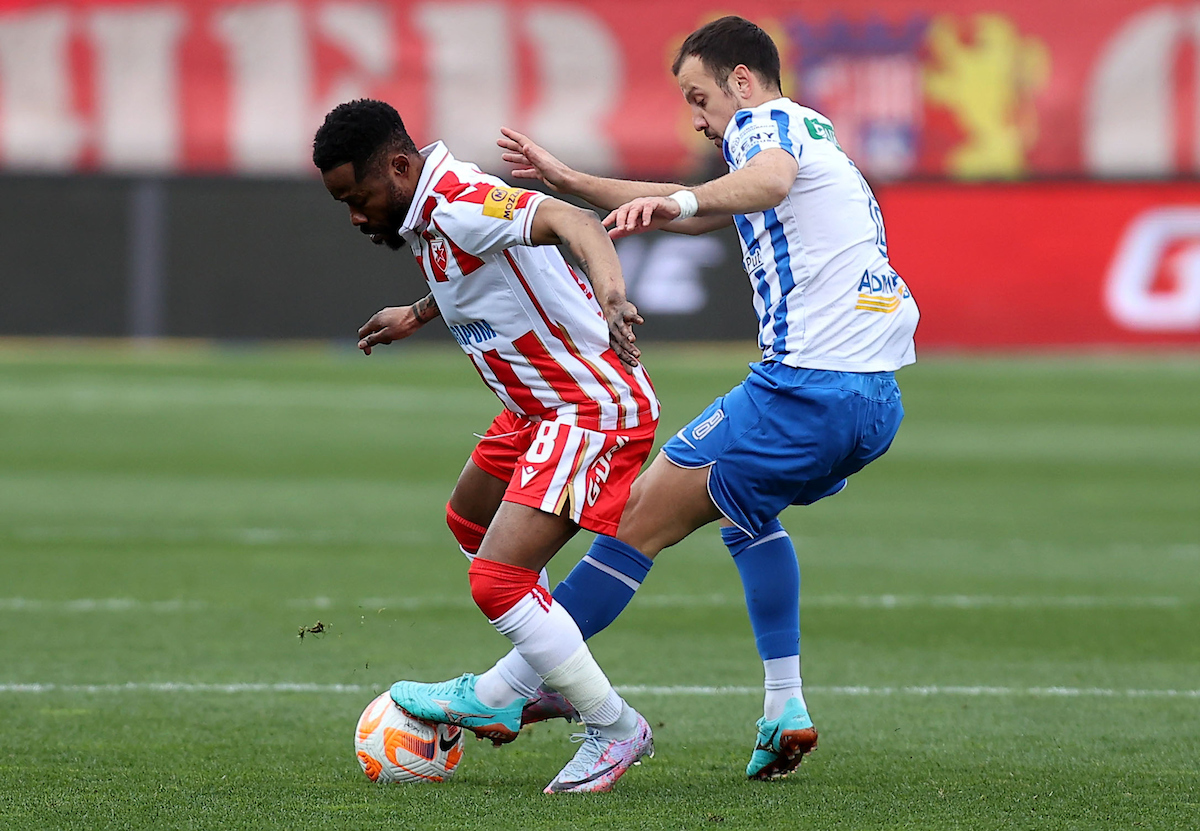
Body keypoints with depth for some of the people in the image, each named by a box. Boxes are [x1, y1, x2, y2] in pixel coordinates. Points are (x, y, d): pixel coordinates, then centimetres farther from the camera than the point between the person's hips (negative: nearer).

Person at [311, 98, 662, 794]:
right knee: (470, 523, 31)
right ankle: (531, 692, 43)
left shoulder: (464, 207, -26)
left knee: (498, 580, -18)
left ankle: (616, 730, -4)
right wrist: (418, 315, 40)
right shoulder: (429, 214, 4)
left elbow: (573, 222, -45)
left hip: (595, 410, -11)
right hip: (542, 405, 11)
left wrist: (610, 296, -64)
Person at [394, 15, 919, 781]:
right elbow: (697, 212, 40)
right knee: (745, 505, 33)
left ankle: (505, 692, 0)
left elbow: (770, 178, -31)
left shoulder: (765, 120, -3)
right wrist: (568, 181, 39)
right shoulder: (813, 137, 27)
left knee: (639, 517, -3)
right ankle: (786, 711, 19)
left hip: (806, 388, -10)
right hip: (876, 398, 10)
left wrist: (677, 200, -49)